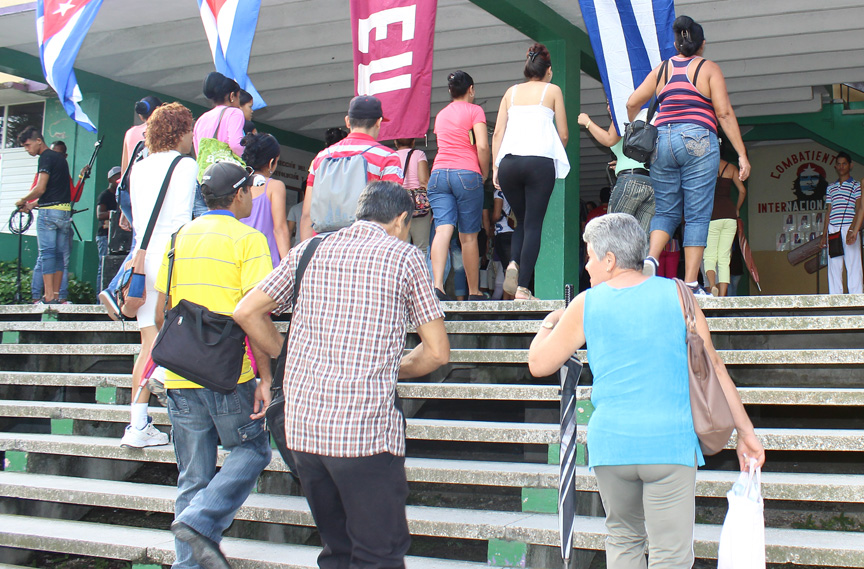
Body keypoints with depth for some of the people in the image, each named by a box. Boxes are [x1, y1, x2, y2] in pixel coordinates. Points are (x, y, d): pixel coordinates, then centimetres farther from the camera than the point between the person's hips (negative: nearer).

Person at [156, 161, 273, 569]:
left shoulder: (179, 237, 12)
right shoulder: (246, 239, -5)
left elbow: (161, 308, 13)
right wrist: (264, 376, -11)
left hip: (179, 377, 5)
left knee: (193, 477, 11)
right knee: (251, 451, 12)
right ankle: (200, 521, -7)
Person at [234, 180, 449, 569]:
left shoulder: (309, 251, 12)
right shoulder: (404, 256, 2)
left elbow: (246, 311, 14)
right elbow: (437, 352, 2)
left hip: (302, 424, 5)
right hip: (366, 428, -5)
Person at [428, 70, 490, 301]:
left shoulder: (440, 114, 22)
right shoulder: (474, 110, 5)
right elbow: (482, 146, -8)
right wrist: (485, 174, 4)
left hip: (438, 173, 4)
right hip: (466, 174, -4)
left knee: (443, 230, -10)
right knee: (469, 236, 2)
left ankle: (437, 284, -28)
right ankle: (474, 291, 9)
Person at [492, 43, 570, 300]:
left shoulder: (511, 92, 18)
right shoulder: (553, 90, 11)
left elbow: (497, 132, 10)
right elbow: (563, 134, 10)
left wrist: (495, 165, 10)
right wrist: (554, 150, 30)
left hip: (509, 161, 3)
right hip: (540, 161, -3)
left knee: (522, 220, 18)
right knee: (533, 224, -2)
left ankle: (514, 263, -8)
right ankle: (523, 287, -9)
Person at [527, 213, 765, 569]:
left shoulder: (585, 305, 3)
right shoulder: (677, 294, 2)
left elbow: (538, 364, 11)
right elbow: (712, 367, 3)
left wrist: (549, 323, 30)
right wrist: (745, 430, 10)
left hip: (610, 443, 1)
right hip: (670, 443, -1)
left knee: (623, 540, 20)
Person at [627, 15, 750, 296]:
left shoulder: (662, 69, 13)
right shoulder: (709, 68, 4)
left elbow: (632, 103, 15)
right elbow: (724, 113, -4)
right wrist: (742, 154, -2)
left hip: (663, 141, 3)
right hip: (698, 141, -3)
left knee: (665, 211, 13)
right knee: (697, 216, 0)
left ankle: (651, 257, -14)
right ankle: (690, 284, -3)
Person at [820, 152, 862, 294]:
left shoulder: (856, 186, 4)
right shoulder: (831, 188, 19)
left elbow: (859, 210, -5)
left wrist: (852, 229, -18)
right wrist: (824, 235, 13)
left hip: (848, 229, -5)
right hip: (833, 230, 5)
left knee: (853, 264, -7)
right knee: (833, 266, 3)